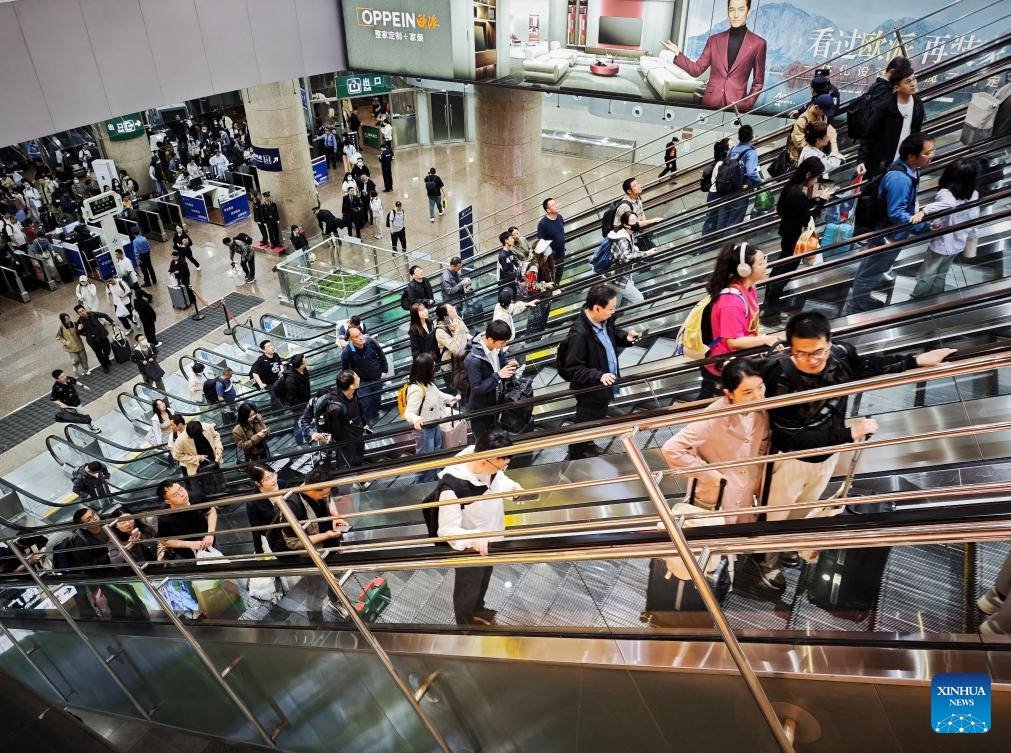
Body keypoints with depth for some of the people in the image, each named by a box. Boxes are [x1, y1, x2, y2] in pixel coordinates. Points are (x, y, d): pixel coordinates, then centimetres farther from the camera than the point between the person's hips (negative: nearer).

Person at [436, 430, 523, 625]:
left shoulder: (491, 465, -21)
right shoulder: (452, 486, -40)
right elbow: (447, 529, -32)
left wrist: (513, 487, -15)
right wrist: (473, 537, -50)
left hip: (489, 539, 7)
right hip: (469, 548, -6)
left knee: (483, 581, 33)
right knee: (467, 591, 21)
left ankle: (478, 610, 62)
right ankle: (465, 626, 50)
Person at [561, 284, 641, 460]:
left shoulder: (604, 320, -10)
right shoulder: (579, 334, -34)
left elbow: (613, 333, 13)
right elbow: (573, 369, -29)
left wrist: (625, 336, -8)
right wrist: (599, 376, -37)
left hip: (605, 386, 9)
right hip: (590, 392, -9)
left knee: (598, 420, 31)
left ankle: (588, 446, 58)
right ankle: (577, 459, 37)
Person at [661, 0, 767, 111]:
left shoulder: (758, 43, 3)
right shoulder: (714, 40, 9)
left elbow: (758, 82, 6)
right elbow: (697, 69, 9)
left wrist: (748, 105, -7)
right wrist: (678, 54, -4)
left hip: (737, 105, -2)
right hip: (710, 102, 2)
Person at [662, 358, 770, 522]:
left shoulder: (761, 410, -13)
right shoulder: (713, 419, -30)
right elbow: (671, 449, -31)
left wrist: (758, 485, 4)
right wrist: (712, 475, -22)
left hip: (747, 499, 5)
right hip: (712, 501, -5)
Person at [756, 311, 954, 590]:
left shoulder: (840, 355, -22)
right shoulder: (780, 378, -39)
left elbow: (866, 366, 5)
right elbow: (793, 438, -34)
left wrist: (917, 360, 6)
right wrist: (848, 433, -31)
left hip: (828, 454, 6)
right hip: (793, 459, -5)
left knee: (804, 509, 30)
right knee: (778, 514, 18)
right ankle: (768, 561, 44)